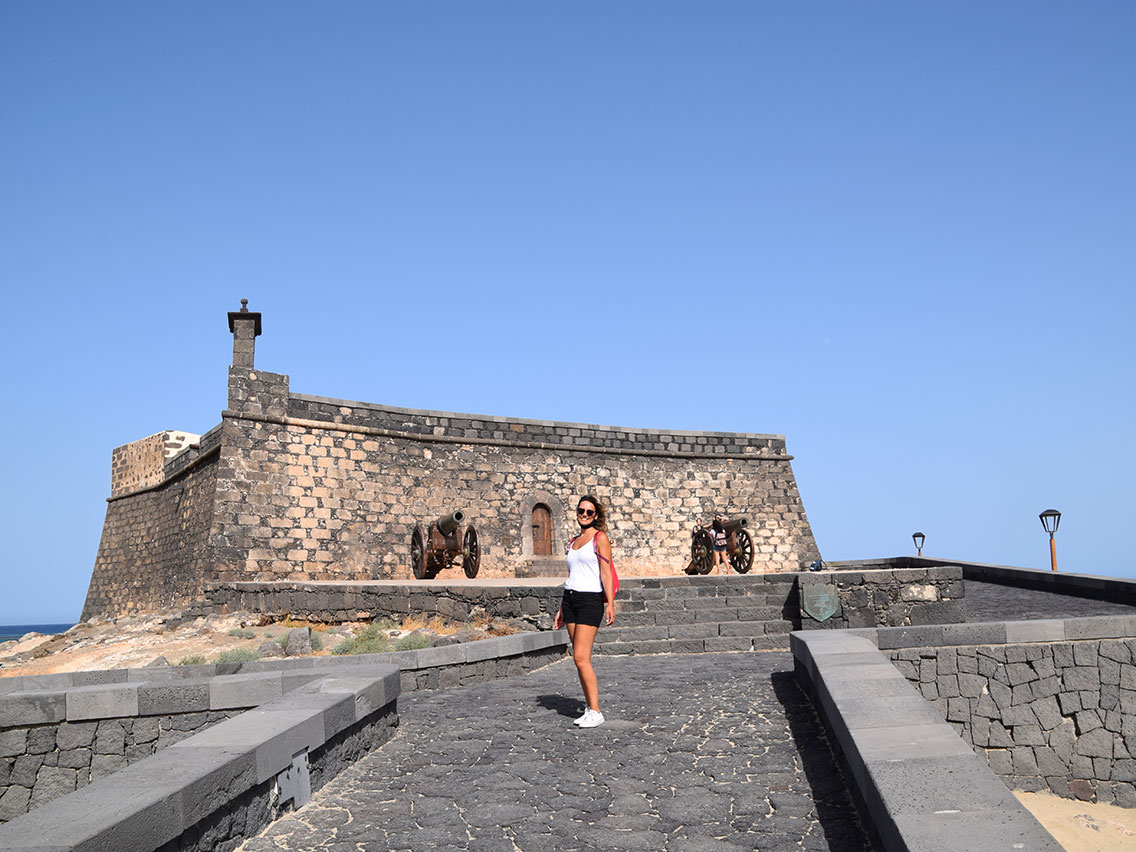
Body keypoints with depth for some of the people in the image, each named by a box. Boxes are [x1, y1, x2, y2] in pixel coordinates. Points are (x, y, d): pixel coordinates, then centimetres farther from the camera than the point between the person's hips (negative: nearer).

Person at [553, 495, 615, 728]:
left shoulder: (600, 538, -3)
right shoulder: (573, 541, 17)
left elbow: (606, 573, -10)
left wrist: (610, 604, -19)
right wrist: (562, 609, 21)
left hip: (590, 599, -7)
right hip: (570, 598, 7)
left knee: (581, 658, -13)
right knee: (580, 659, 6)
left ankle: (595, 712, -6)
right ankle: (590, 709, 12)